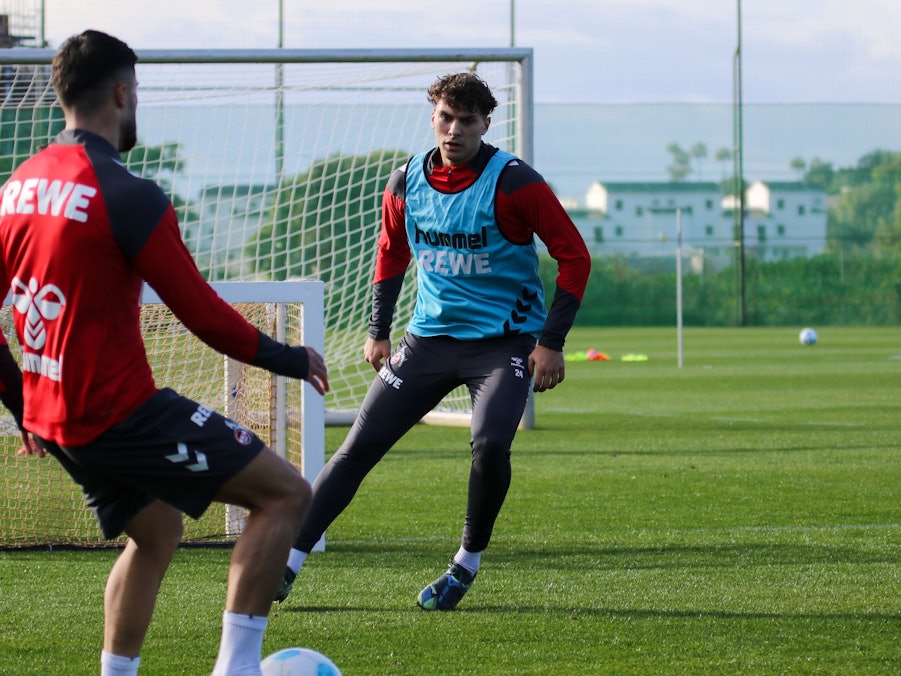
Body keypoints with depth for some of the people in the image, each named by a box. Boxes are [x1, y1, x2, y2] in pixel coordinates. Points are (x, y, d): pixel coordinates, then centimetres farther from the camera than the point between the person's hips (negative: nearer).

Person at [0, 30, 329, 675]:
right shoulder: (128, 196, -17)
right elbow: (203, 314, -15)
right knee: (287, 493, -4)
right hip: (121, 414, -9)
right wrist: (290, 359, 0)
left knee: (156, 533, 28)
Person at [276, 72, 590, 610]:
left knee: (490, 444, -26)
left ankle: (468, 562, -1)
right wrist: (378, 331, 16)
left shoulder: (514, 182, -13)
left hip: (505, 340, -4)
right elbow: (391, 253, 20)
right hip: (430, 337, 4)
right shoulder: (407, 183, 1)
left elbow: (574, 257, -10)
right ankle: (289, 561, 1)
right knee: (360, 445, -4)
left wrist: (551, 343, -13)